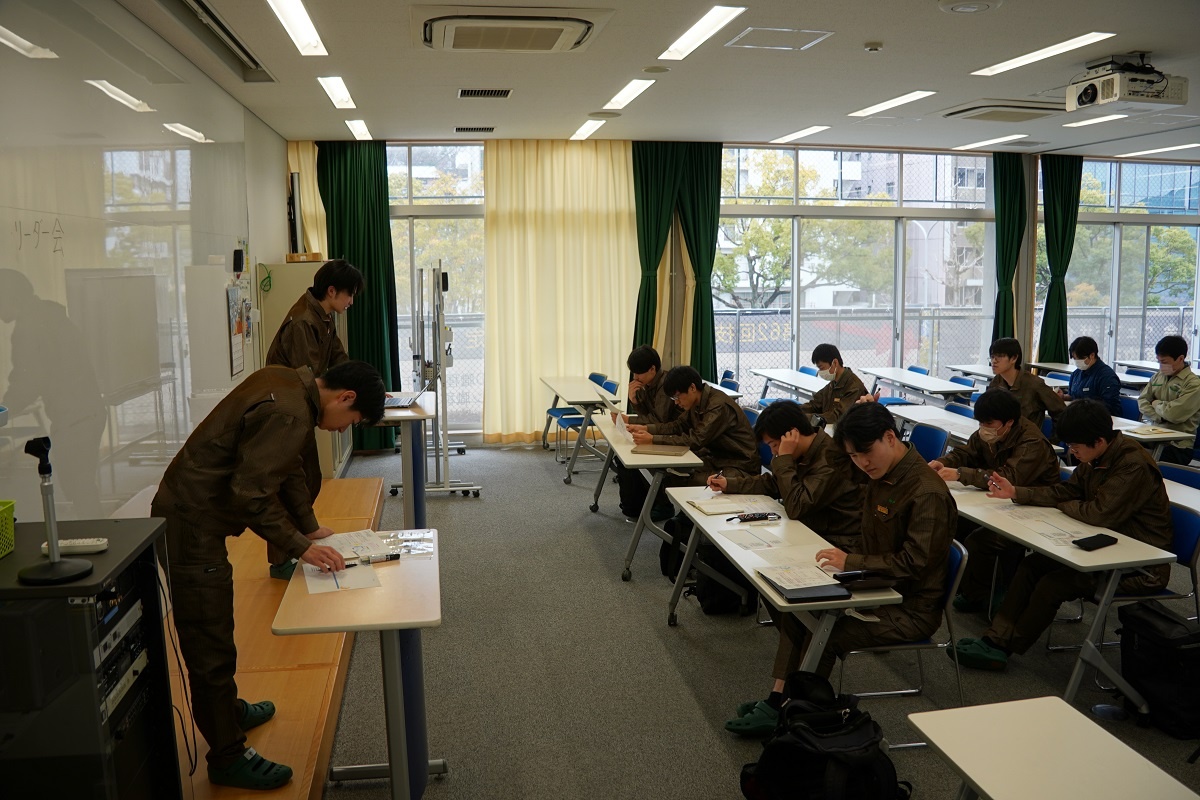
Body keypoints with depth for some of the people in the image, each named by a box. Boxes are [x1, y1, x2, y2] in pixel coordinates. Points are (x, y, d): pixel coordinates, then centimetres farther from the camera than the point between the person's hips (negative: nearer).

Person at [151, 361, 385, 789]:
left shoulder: (290, 384, 5)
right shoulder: (287, 413, -26)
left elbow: (286, 467, 16)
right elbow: (250, 494, -29)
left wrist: (308, 526, 16)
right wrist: (300, 547, -21)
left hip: (188, 515, 11)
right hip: (191, 527, -11)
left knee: (212, 632, 26)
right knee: (211, 646, 1)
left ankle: (228, 710, 45)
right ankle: (227, 757, 13)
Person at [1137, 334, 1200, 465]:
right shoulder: (1158, 376, 14)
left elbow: (1174, 414, -16)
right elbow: (1142, 401, 9)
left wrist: (1155, 403, 2)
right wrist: (1160, 418, -7)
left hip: (1177, 445, -6)